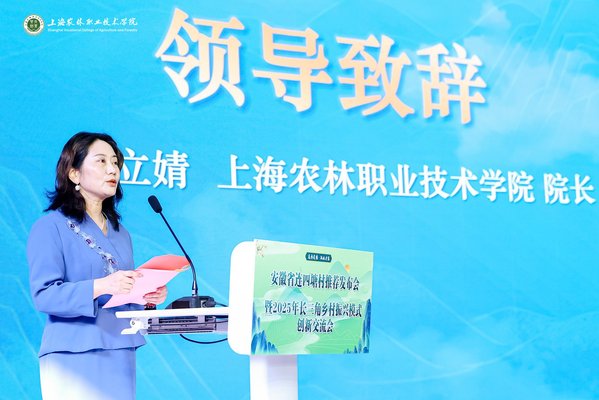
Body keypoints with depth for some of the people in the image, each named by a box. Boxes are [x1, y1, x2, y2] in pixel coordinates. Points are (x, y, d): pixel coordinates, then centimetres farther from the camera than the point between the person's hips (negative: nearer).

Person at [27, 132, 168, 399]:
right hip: (74, 357, -6)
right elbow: (44, 295, -14)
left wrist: (148, 296, 1)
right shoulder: (51, 227, -4)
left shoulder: (119, 232, 18)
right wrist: (101, 286, -27)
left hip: (120, 356, 6)